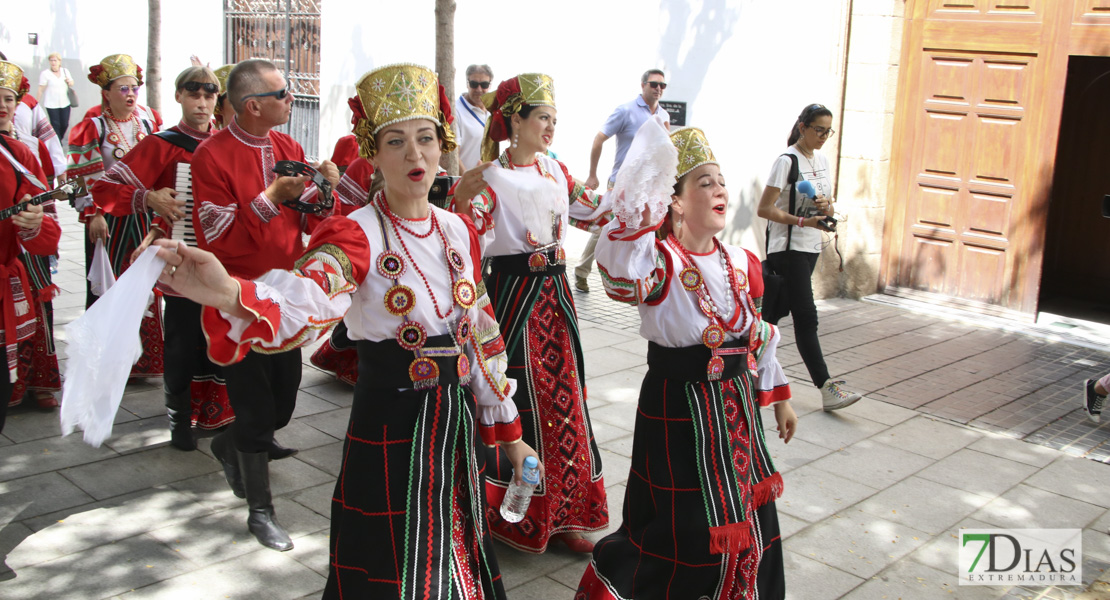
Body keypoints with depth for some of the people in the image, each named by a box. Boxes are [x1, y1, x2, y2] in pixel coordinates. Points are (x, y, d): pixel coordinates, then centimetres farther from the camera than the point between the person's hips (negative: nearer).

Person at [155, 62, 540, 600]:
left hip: (459, 424, 5)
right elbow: (303, 303, -37)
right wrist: (227, 294, -58)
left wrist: (507, 429, 12)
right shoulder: (355, 236, -15)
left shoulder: (458, 230, 3)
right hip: (390, 432, -5)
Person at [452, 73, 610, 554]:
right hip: (514, 293, -7)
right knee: (520, 398, 0)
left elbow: (592, 212, 21)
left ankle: (560, 514, 24)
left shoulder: (556, 170, 10)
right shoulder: (493, 176, -11)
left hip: (555, 292, 7)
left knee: (561, 396, 10)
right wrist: (463, 202, -41)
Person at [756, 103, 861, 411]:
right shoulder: (787, 161, -12)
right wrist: (804, 221, -23)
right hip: (787, 249, -8)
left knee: (777, 311, 12)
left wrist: (826, 206, -5)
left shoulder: (821, 159, 11)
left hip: (811, 247, 8)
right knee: (806, 317, -11)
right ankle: (827, 388, -13)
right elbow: (764, 209, -15)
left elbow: (828, 205, 19)